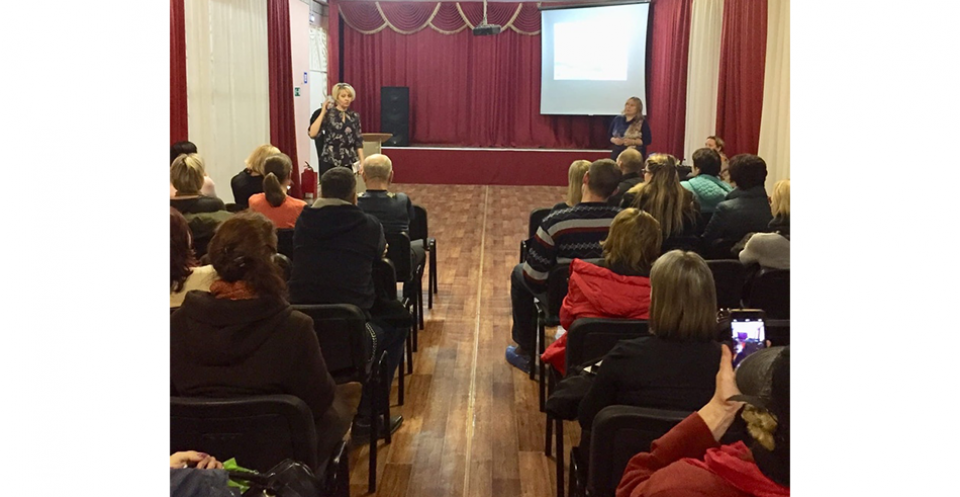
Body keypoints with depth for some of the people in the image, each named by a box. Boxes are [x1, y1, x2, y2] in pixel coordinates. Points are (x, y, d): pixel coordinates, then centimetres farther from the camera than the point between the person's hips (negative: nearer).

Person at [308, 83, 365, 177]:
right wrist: (322, 113, -11)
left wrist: (362, 162, 5)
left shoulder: (354, 116, 9)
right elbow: (312, 134, -13)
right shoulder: (328, 114, -1)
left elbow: (358, 141, 10)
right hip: (329, 162, -3)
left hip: (348, 162, 3)